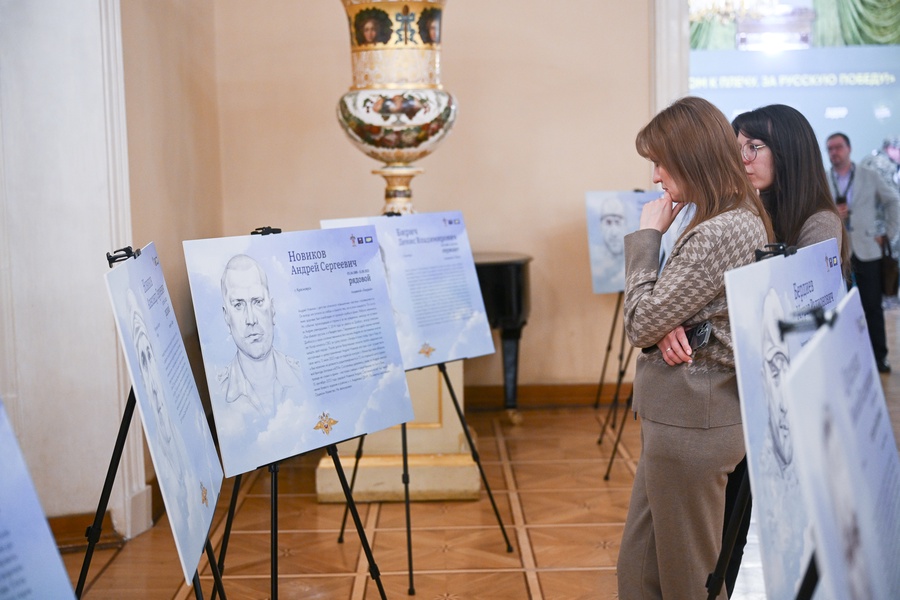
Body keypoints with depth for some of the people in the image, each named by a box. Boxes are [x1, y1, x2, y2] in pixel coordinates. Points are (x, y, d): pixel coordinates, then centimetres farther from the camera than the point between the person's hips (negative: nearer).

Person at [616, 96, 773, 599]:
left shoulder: (716, 235, -21)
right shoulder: (747, 220, 11)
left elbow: (640, 325, -16)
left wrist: (647, 236, -8)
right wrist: (674, 328, -7)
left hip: (690, 424, -10)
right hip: (681, 418, 10)